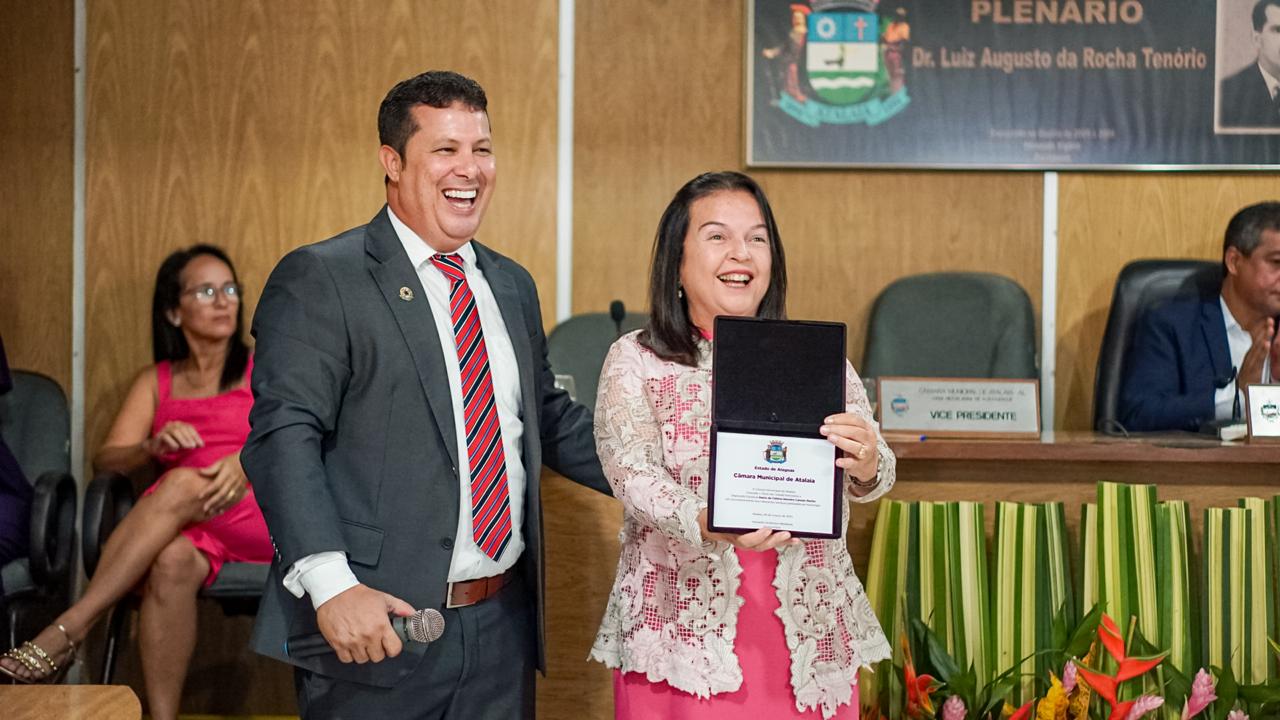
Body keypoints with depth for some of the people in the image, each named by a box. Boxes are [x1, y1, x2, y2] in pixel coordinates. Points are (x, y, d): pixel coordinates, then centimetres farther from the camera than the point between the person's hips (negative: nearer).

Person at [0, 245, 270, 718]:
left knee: (182, 485, -35)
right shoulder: (154, 382, 17)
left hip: (262, 518, -1)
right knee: (172, 560, -37)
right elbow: (105, 460, 4)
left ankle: (65, 632, -36)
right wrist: (154, 446, -19)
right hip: (185, 528, 2)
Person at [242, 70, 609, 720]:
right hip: (379, 625, -6)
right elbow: (283, 437, -15)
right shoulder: (318, 280, -7)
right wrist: (331, 585, -26)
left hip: (504, 626, 6)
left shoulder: (512, 285, 14)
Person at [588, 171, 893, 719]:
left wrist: (867, 468, -28)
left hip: (808, 637, 2)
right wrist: (704, 523, -31)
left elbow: (872, 478, -4)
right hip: (683, 635, -2)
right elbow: (632, 475, -12)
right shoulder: (635, 360, 0)